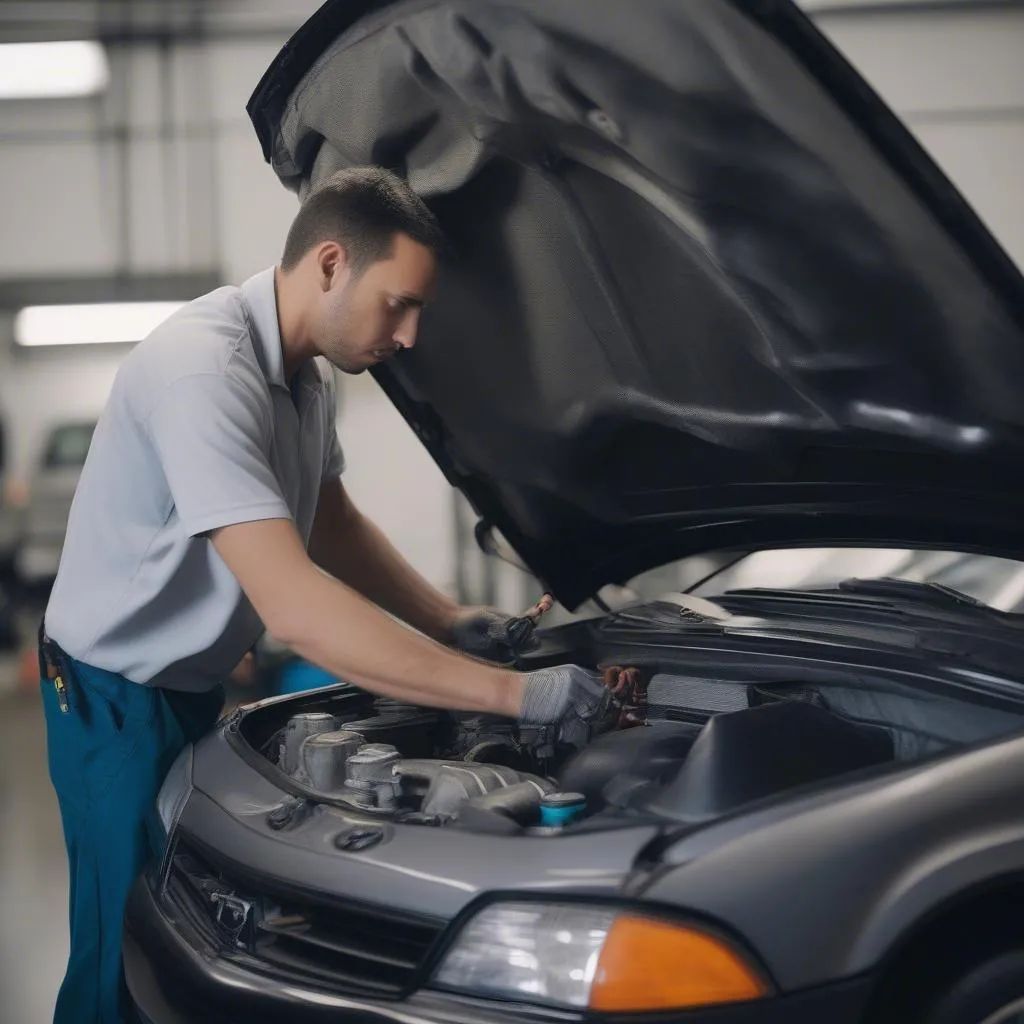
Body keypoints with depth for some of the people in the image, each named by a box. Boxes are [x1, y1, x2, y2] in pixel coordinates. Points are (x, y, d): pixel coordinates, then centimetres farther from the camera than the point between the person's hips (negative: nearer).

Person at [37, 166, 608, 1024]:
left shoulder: (305, 372, 0)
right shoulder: (204, 371, -31)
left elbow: (334, 525, 15)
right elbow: (295, 608, -38)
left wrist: (451, 622, 0)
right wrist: (514, 693, -37)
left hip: (193, 688, 9)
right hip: (119, 699, -9)